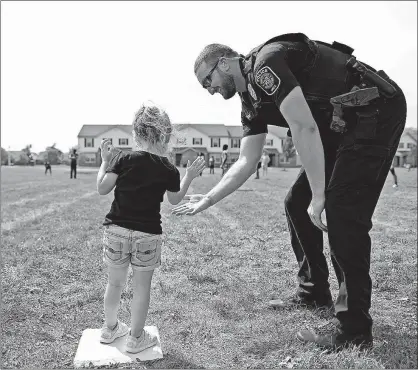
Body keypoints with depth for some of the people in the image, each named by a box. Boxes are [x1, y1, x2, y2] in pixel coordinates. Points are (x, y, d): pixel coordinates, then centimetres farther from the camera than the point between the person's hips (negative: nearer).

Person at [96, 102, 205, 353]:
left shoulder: (124, 159, -7)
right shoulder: (169, 170, -5)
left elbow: (102, 188, -6)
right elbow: (175, 200, 9)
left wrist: (105, 160, 5)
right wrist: (189, 176, 17)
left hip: (116, 230, 2)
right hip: (148, 235, -2)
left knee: (115, 282, 19)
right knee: (142, 287, 12)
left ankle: (110, 329, 37)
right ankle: (136, 338, 25)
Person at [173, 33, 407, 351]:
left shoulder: (265, 63, -18)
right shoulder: (252, 104, 10)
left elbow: (304, 128, -26)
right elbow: (247, 162, 9)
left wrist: (318, 196, -23)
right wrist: (208, 200, 7)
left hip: (377, 111, -9)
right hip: (342, 126, 9)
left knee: (343, 210, -16)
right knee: (297, 204, 7)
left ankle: (354, 328, -6)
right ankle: (314, 292, 20)